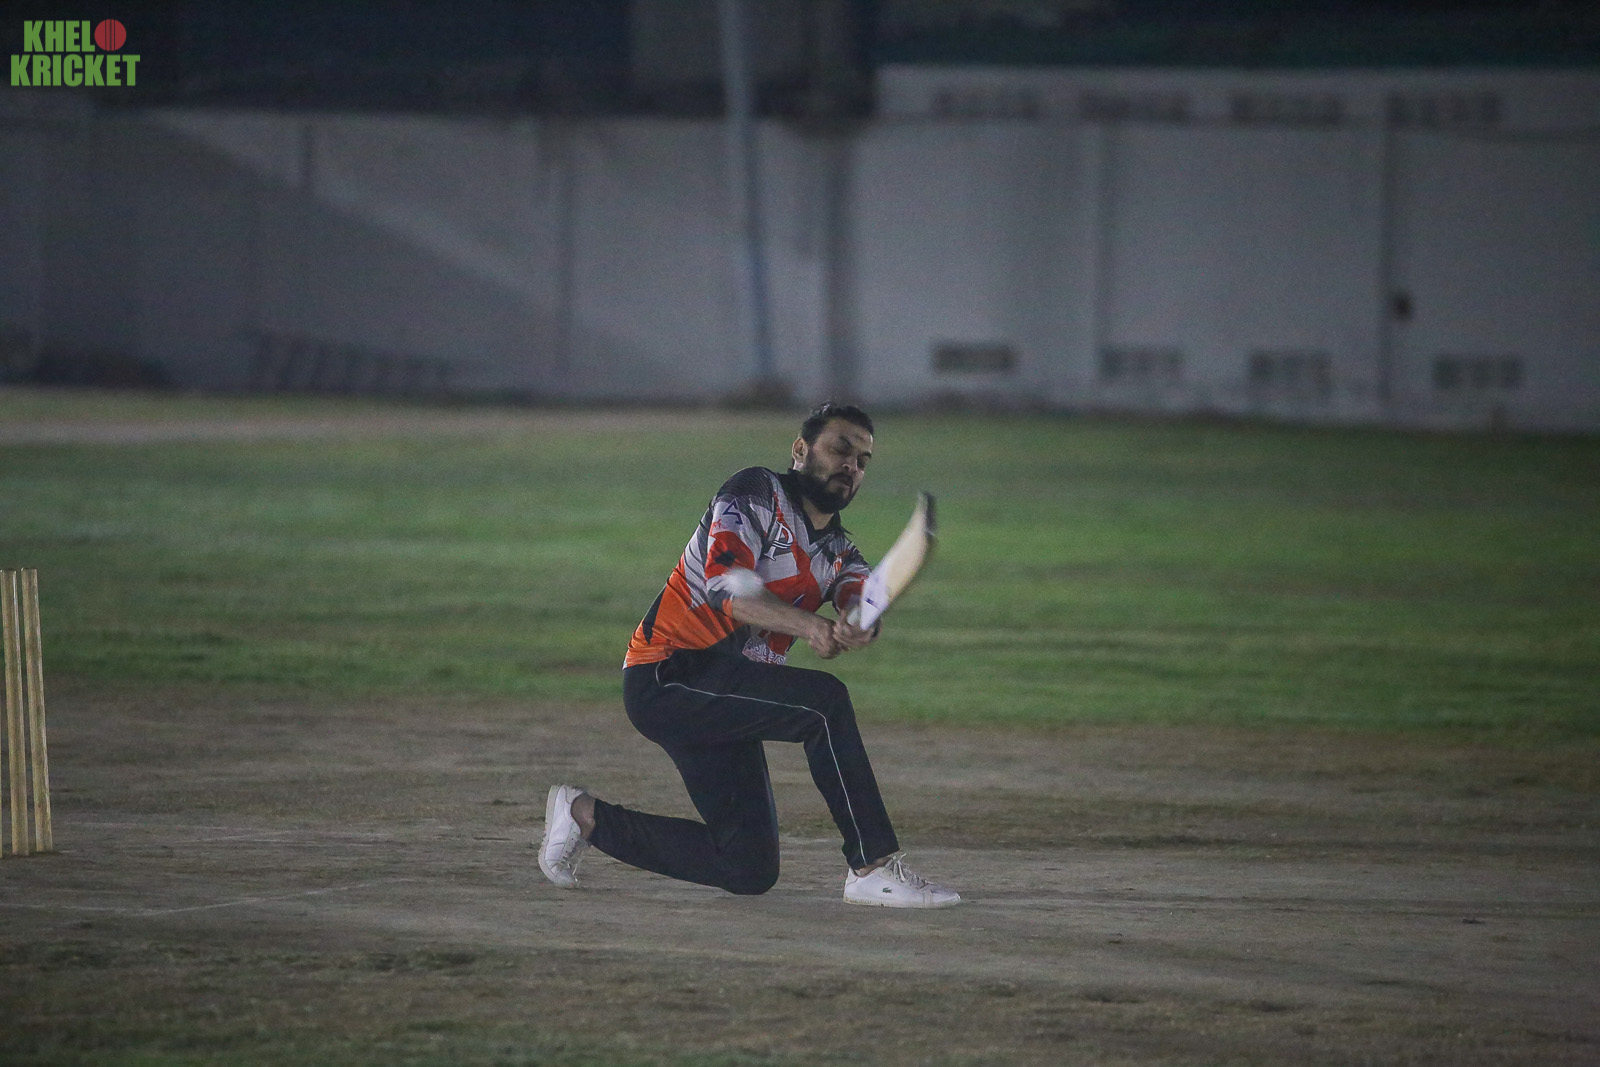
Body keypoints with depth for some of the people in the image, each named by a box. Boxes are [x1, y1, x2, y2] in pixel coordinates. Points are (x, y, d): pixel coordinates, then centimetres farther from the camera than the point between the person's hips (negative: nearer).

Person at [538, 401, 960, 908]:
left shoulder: (839, 553, 15)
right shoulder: (756, 494, -6)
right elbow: (727, 587, -23)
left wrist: (857, 628, -33)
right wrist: (807, 625, -36)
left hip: (722, 702, 9)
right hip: (666, 677, -9)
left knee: (750, 870, 7)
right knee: (824, 701, -27)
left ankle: (587, 817, 21)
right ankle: (874, 867, -27)